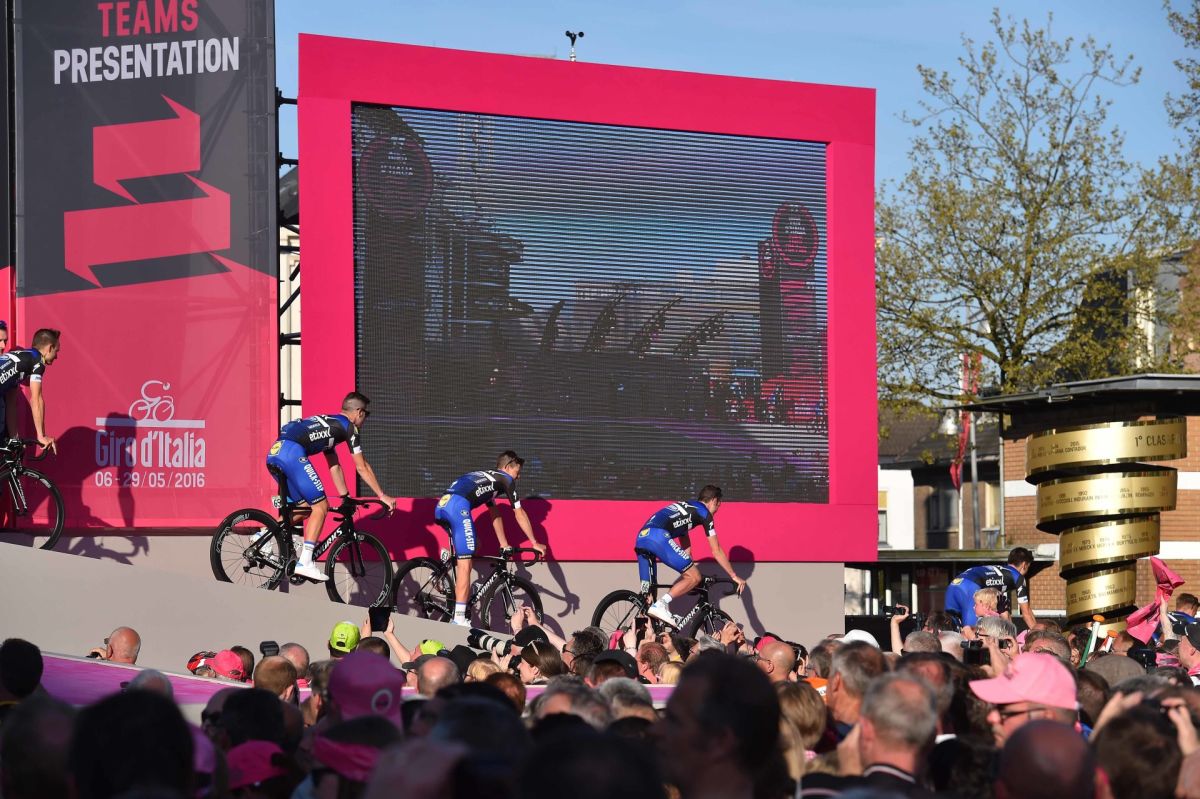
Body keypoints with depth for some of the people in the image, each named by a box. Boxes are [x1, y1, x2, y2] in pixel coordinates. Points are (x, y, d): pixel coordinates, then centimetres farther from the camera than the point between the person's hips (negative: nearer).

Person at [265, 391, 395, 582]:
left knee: (304, 506, 20)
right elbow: (362, 468, 11)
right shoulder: (348, 426, 10)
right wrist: (382, 496, 17)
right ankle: (305, 562, -10)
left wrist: (346, 498, 42)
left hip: (274, 454, 9)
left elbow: (334, 466, 39)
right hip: (293, 453, -9)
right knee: (320, 506, -1)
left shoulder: (328, 424, 34)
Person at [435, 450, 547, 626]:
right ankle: (459, 619, -14)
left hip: (441, 507, 8)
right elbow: (519, 514, 18)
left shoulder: (487, 477, 37)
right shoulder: (506, 479, 14)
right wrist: (535, 543, 25)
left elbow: (495, 515, 42)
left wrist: (504, 545, 45)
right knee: (465, 565, -8)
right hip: (458, 506, -8)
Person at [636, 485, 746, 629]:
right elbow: (717, 552, 12)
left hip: (641, 537, 8)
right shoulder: (704, 513, 12)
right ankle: (661, 605, -16)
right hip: (658, 537, -8)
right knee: (694, 577, -2)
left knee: (646, 592, 15)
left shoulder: (685, 506, 35)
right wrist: (734, 577, 19)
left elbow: (685, 547, 40)